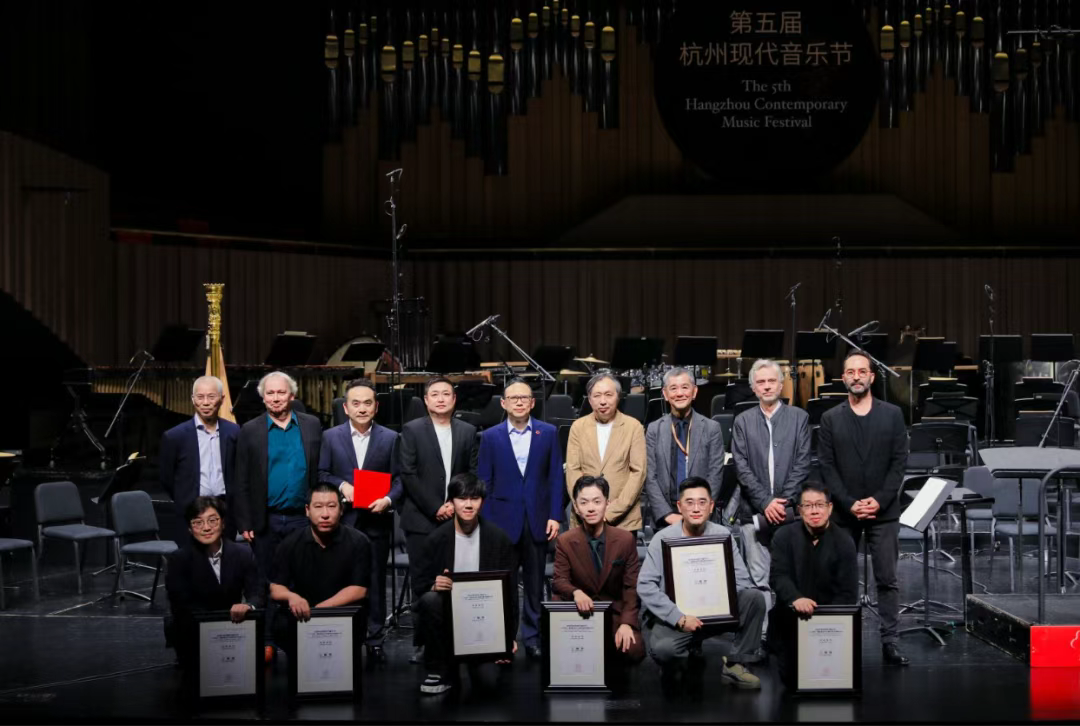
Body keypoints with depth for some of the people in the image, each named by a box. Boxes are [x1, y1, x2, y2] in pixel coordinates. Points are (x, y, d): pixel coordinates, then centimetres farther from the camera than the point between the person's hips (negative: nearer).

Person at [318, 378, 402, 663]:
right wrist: (341, 486, -12)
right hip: (342, 521, 0)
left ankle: (375, 641, 11)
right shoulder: (330, 437, 7)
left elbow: (399, 479, 4)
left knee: (375, 582, 3)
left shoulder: (390, 438, 6)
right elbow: (321, 474, 5)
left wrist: (388, 499, -14)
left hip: (376, 521, 0)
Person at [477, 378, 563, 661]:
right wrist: (485, 523, -3)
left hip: (537, 521, 1)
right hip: (503, 521, -1)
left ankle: (533, 638, 15)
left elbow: (555, 477, 4)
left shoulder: (548, 433, 4)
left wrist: (555, 516, -3)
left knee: (535, 584, 7)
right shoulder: (490, 437, 3)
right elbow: (483, 482, 3)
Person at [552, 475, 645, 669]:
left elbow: (632, 586, 0)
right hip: (580, 611, 0)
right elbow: (560, 581, -2)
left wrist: (627, 623, -14)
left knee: (633, 652, -25)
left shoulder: (626, 539, -1)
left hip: (615, 611, 0)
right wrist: (576, 592, -27)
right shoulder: (565, 541, 0)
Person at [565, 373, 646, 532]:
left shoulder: (634, 427, 3)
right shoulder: (578, 427, 8)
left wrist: (612, 511, -10)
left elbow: (638, 472, -2)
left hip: (624, 520, -1)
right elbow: (573, 471, 4)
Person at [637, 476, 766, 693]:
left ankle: (735, 666, -6)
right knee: (662, 648, -35)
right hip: (673, 617, -3)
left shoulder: (723, 535, 1)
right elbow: (645, 586, -13)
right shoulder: (663, 539, -6)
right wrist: (678, 618, -23)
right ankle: (689, 658, 4)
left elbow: (741, 580, -4)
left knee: (754, 597, -19)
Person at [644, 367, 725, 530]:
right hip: (664, 518, 1)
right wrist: (667, 514, -8)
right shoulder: (654, 430, 7)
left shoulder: (712, 428, 5)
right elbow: (650, 478, 3)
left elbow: (715, 476, 1)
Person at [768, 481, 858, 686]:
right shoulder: (784, 537, -4)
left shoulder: (844, 543, -6)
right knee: (790, 676, -4)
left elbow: (847, 593, -10)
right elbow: (778, 576, -15)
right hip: (791, 618, 0)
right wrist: (795, 599, -35)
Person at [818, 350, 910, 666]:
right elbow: (826, 466, 1)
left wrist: (880, 500, -10)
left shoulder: (892, 415, 5)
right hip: (843, 512, 1)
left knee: (887, 578, -3)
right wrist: (850, 503, -10)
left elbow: (899, 461, 1)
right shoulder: (830, 419, 6)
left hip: (883, 511, -1)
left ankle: (890, 641, -1)